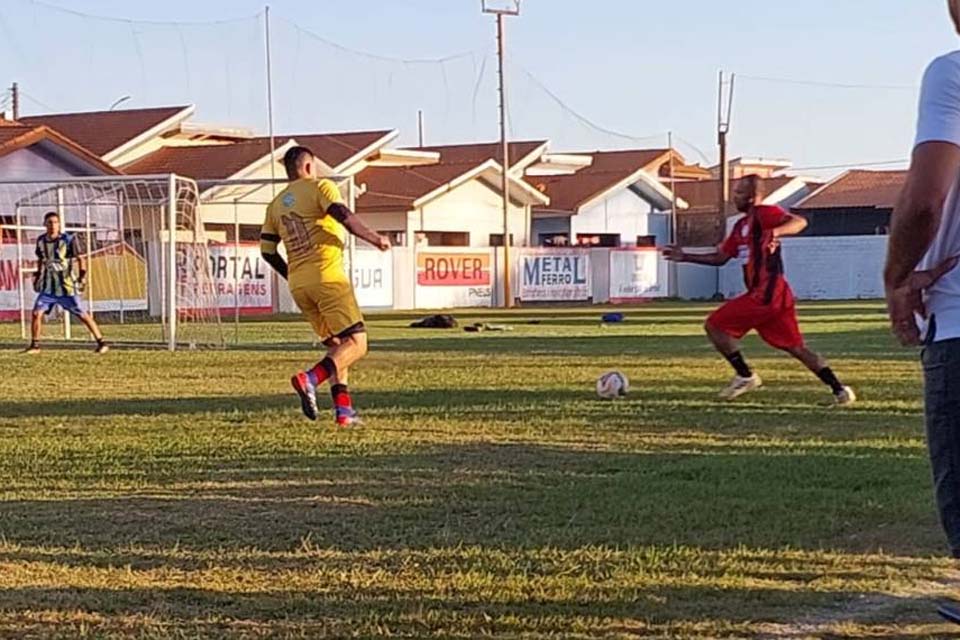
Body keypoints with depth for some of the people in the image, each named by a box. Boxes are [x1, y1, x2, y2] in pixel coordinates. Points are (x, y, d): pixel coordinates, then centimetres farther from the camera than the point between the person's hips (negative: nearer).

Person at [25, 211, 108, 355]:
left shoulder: (68, 239, -10)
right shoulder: (41, 240, 4)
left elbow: (80, 258, -5)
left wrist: (82, 276, -16)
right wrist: (37, 276, 18)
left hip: (66, 286, -4)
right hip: (48, 286, 4)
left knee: (82, 315, -3)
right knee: (36, 313, -7)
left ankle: (101, 343, 3)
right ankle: (35, 345, 8)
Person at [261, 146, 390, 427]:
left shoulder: (276, 204, 19)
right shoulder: (319, 187, 1)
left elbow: (267, 251, 18)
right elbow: (343, 216, -17)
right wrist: (375, 238, -6)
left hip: (298, 285, 7)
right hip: (328, 277, -7)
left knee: (336, 345, 17)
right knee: (356, 343, -7)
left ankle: (344, 410, 6)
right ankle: (310, 380, -28)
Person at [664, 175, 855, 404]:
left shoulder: (764, 214, -7)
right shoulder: (741, 225, 22)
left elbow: (800, 222, -22)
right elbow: (720, 257, 27)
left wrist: (775, 232, -39)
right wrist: (685, 257, 23)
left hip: (764, 294, -10)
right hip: (778, 294, 10)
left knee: (715, 325, -3)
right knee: (796, 348, 9)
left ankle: (745, 376, 1)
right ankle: (839, 389, 4)